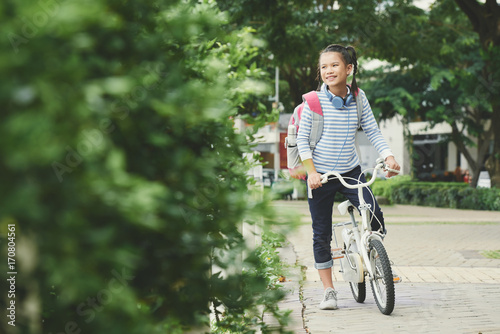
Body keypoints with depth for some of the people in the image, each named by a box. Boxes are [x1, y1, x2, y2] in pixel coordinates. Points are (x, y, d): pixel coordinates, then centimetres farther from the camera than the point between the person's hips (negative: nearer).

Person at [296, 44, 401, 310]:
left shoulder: (358, 98, 0)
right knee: (321, 235, 3)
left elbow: (373, 132, 5)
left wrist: (389, 157, -9)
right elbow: (302, 138, -6)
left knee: (375, 214, -19)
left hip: (351, 171, 2)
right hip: (321, 176, -2)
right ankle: (328, 290, 15)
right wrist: (311, 172, -15)